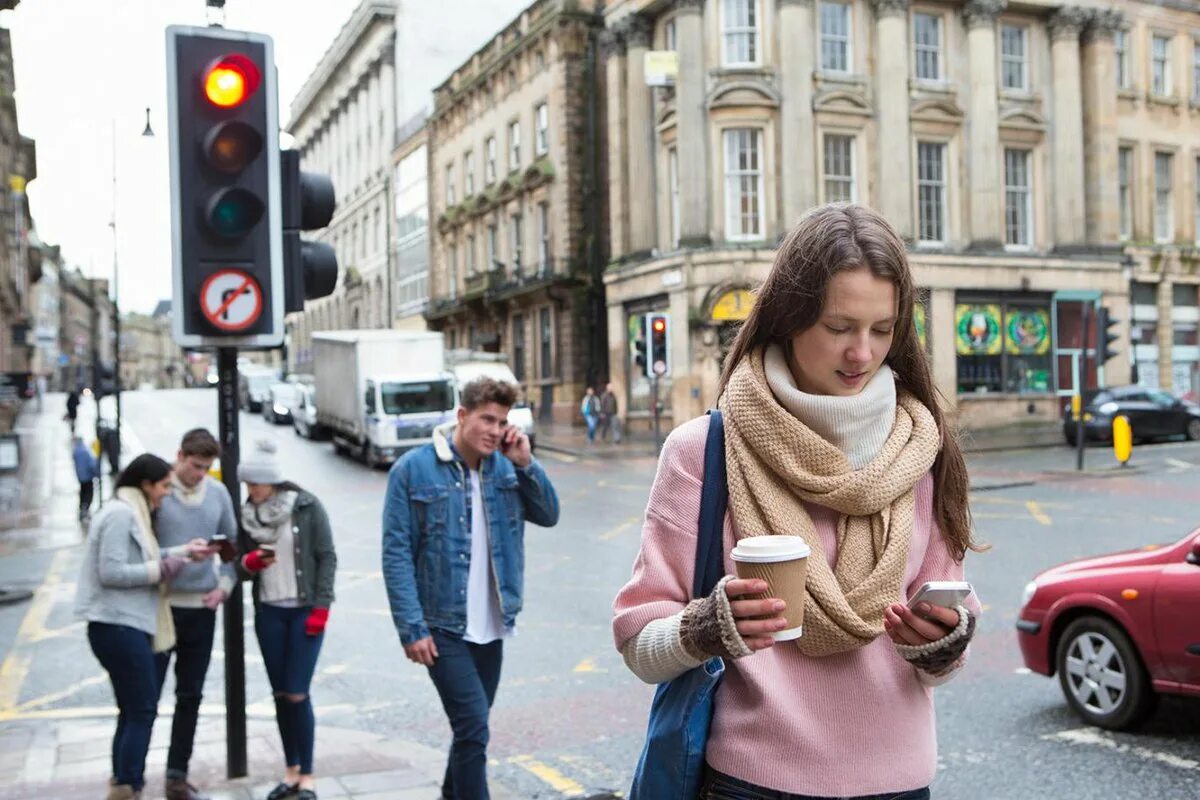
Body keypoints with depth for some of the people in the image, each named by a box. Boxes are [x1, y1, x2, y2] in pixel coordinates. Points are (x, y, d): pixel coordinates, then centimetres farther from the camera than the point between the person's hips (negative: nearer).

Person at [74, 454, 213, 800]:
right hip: (118, 626, -10)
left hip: (128, 625, 10)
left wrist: (185, 550, 15)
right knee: (142, 710, -4)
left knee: (133, 711, 15)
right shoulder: (119, 514, -16)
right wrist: (163, 568, -16)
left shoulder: (132, 513, 15)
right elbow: (111, 572, -22)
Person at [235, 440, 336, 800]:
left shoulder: (307, 507, -7)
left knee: (298, 694, -5)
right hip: (269, 613, 4)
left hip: (304, 611, -4)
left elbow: (327, 557, -6)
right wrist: (249, 562, -12)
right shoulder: (248, 514, 5)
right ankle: (291, 770, 22)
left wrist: (321, 607, -11)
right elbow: (243, 562, 12)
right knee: (280, 694, 9)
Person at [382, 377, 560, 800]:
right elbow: (396, 553, -11)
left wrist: (525, 463, -10)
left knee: (471, 727, 17)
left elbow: (548, 515, 3)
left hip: (491, 626, 5)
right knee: (474, 726, -10)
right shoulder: (414, 469, -10)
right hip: (442, 627, -5)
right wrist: (411, 628, -15)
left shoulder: (504, 465, 4)